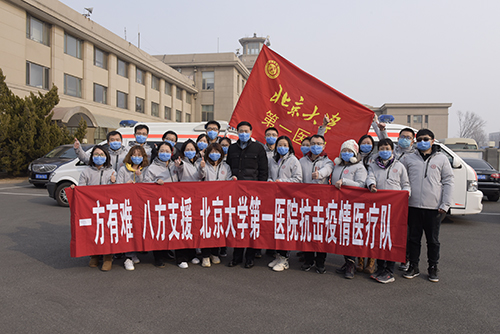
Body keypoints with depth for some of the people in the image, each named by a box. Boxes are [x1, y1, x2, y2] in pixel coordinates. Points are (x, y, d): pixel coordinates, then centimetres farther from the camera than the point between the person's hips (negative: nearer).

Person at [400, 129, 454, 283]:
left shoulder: (441, 159, 5)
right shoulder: (408, 158, 8)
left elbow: (448, 182, 4)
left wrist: (445, 205, -3)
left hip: (434, 207, -1)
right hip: (413, 206, 1)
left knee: (433, 240, 8)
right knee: (413, 238, 8)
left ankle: (433, 268, 22)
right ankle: (413, 267, 20)